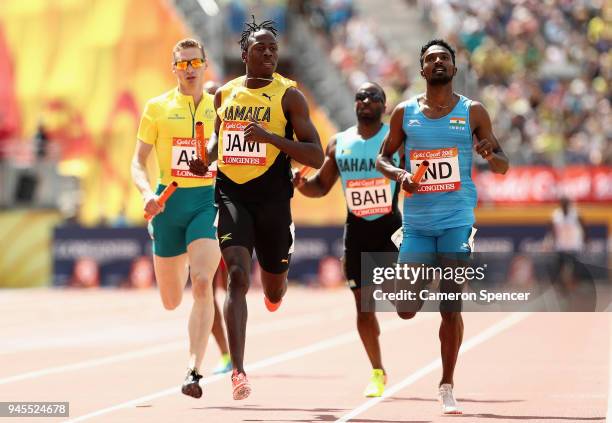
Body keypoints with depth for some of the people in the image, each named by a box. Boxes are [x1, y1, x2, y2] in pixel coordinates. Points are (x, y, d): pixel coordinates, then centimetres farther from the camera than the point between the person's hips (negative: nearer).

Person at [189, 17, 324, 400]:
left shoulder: (289, 95, -4)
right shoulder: (225, 94, 8)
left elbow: (316, 157, -9)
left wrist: (271, 137, -21)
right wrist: (204, 160, 6)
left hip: (272, 198, -1)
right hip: (231, 195, 1)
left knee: (273, 291, 13)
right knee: (238, 275, -19)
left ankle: (278, 285, 54)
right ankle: (238, 371, -23)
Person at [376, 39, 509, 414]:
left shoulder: (473, 112, 2)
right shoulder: (405, 112, 4)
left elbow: (503, 166, 5)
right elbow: (383, 157, 13)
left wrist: (490, 154, -19)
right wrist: (398, 174, -9)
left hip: (457, 220, -1)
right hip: (416, 221, 1)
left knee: (451, 309, -4)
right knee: (406, 310, -1)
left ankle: (447, 387, 8)